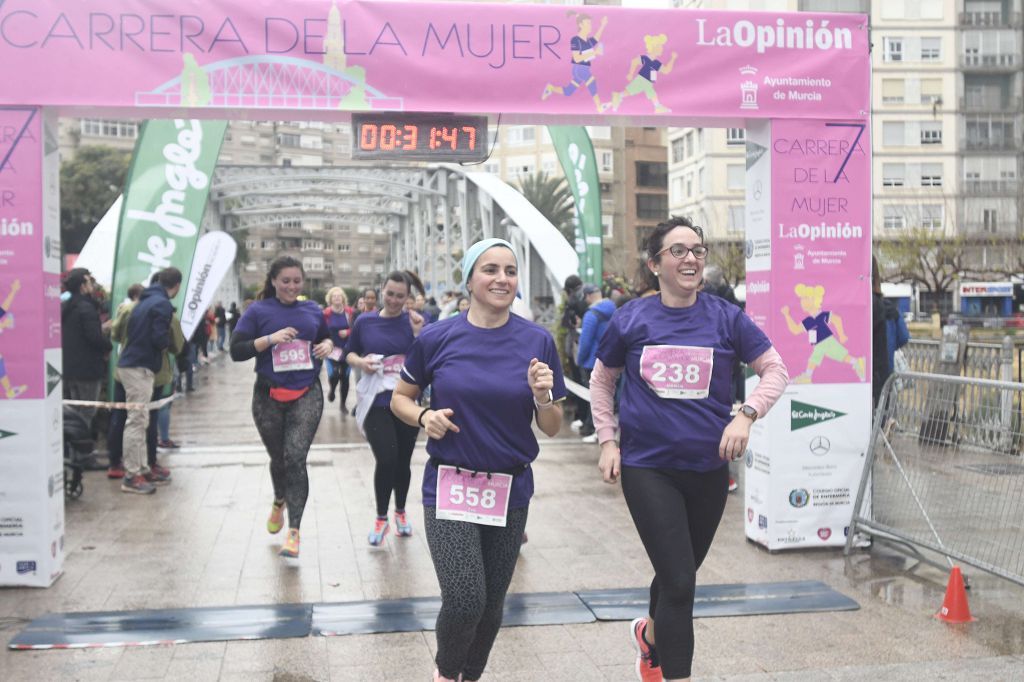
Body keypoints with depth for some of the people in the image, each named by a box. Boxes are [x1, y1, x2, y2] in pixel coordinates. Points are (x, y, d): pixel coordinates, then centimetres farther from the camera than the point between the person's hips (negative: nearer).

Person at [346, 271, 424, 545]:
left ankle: (400, 512, 35)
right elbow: (349, 353, 12)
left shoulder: (414, 321, -3)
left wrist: (419, 333, -22)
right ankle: (381, 518, 10)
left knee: (402, 461, 12)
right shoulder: (364, 321, 1)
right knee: (386, 460, -11)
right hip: (376, 402, -1)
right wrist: (360, 362, -9)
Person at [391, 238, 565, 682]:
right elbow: (400, 398, 8)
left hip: (510, 491, 2)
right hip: (450, 487, -2)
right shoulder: (437, 338, -6)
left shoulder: (538, 342, -4)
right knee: (465, 601, -14)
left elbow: (551, 428, 1)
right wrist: (424, 417, -13)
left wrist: (542, 396, -19)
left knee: (491, 604, 13)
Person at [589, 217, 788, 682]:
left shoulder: (725, 318, -2)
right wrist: (608, 440, 2)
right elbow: (601, 381, 11)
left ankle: (650, 633, 49)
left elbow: (775, 369, 2)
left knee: (679, 575, 19)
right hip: (647, 468, -2)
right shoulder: (630, 320, -2)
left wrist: (745, 415, -14)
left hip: (708, 469, 3)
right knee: (679, 582, -10)